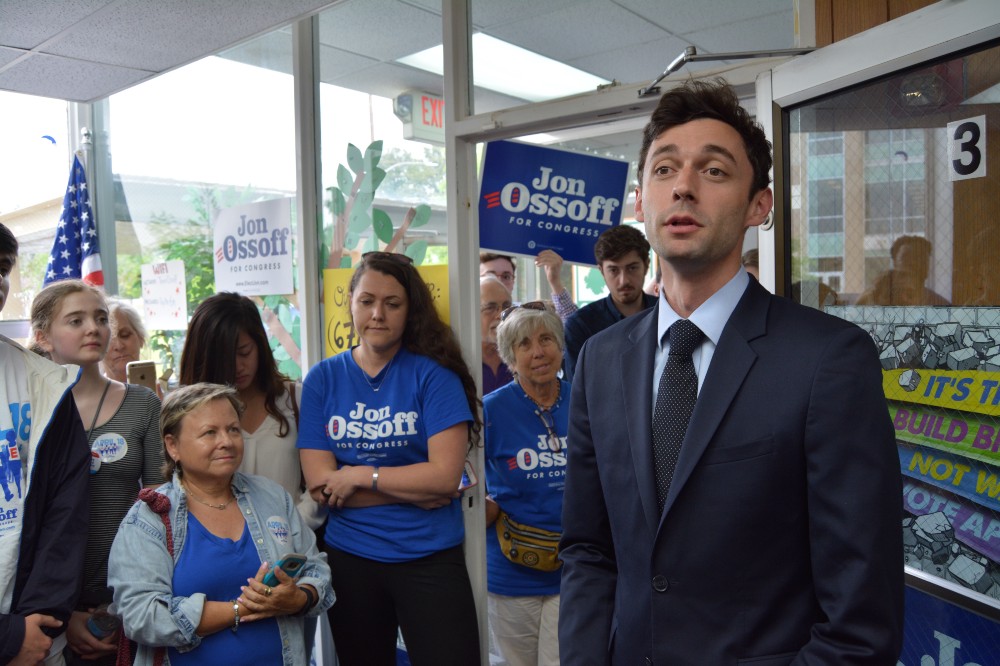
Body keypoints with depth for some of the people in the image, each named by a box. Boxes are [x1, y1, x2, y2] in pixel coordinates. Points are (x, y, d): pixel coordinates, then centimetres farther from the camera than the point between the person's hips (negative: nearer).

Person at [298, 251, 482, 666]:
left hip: (430, 558, -2)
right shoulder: (322, 379, -1)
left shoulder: (434, 374, -8)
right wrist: (415, 488, -13)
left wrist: (359, 476, -12)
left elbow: (445, 476, -15)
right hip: (349, 558, 3)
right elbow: (320, 484, -8)